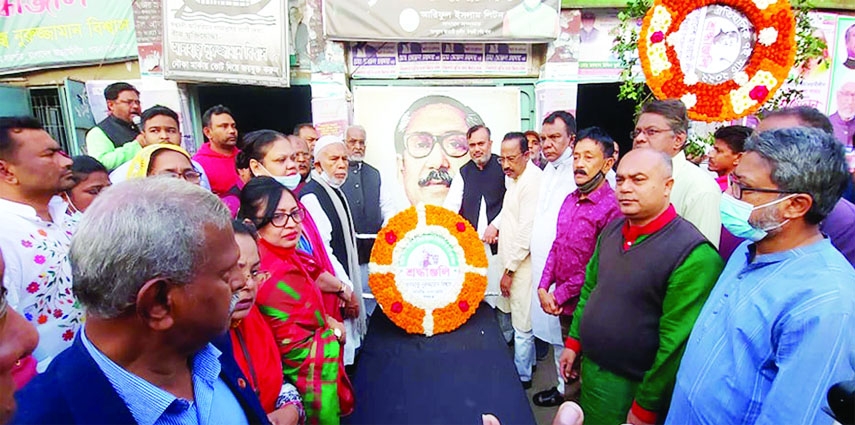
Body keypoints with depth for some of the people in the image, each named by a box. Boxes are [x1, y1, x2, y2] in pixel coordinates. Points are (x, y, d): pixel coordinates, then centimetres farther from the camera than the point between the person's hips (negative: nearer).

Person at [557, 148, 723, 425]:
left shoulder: (693, 254, -23)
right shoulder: (612, 230, 0)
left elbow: (676, 343, -21)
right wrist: (573, 342, 9)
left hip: (630, 388, -6)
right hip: (590, 369, 6)